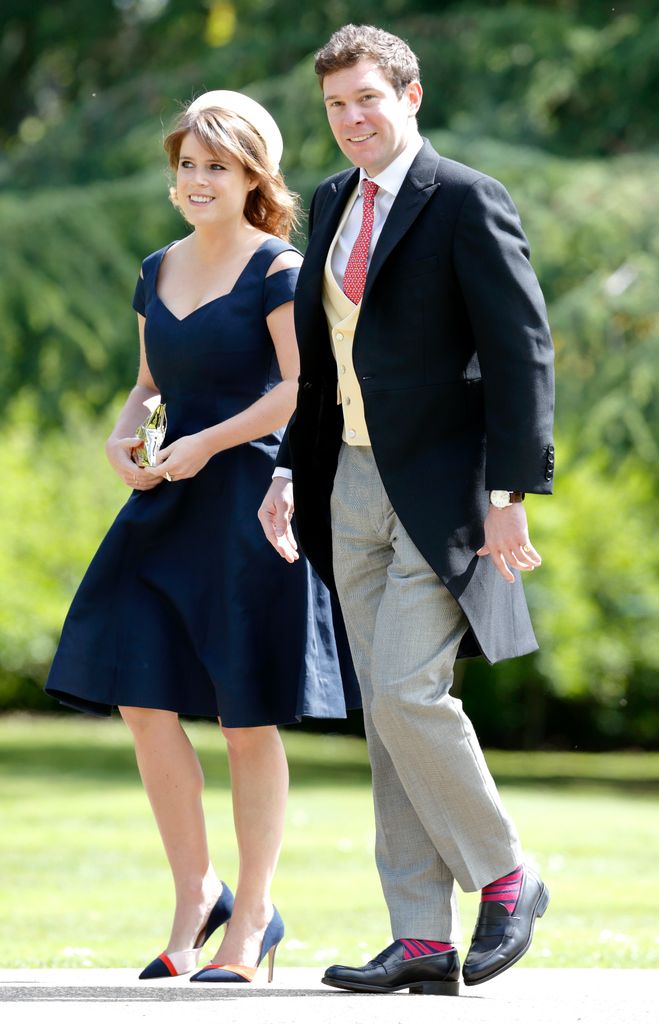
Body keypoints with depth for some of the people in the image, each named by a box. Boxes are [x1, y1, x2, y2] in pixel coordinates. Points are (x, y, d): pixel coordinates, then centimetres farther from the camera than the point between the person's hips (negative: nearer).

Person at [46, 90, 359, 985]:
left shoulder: (277, 270, -7)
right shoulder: (158, 272, 14)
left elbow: (302, 388, -14)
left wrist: (206, 443, -19)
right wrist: (124, 433, 3)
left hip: (252, 499, -6)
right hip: (168, 507, 6)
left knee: (247, 720, 0)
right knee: (141, 696, -2)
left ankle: (252, 920, 11)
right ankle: (195, 894, 13)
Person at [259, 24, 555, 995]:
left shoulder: (467, 203, -10)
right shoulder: (333, 203, 14)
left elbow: (522, 355, -13)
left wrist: (507, 494, -18)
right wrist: (290, 472, 13)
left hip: (444, 488, -8)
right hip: (356, 486, 8)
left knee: (408, 693, -16)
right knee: (387, 713, 5)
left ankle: (505, 877, 4)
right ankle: (423, 941, 6)